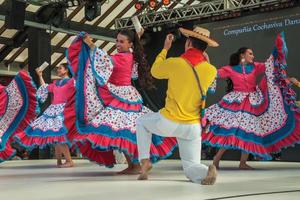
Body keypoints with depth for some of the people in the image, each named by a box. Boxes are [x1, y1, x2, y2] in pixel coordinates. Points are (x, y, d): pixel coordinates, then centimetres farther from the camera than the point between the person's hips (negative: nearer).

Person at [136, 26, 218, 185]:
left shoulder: (174, 63, -13)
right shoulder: (211, 71, -5)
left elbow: (154, 71, 9)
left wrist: (165, 49, 18)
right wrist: (203, 56, 16)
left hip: (169, 123, -2)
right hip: (193, 127, 2)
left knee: (142, 122, 29)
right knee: (191, 168, 14)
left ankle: (145, 161, 14)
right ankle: (206, 172, -22)